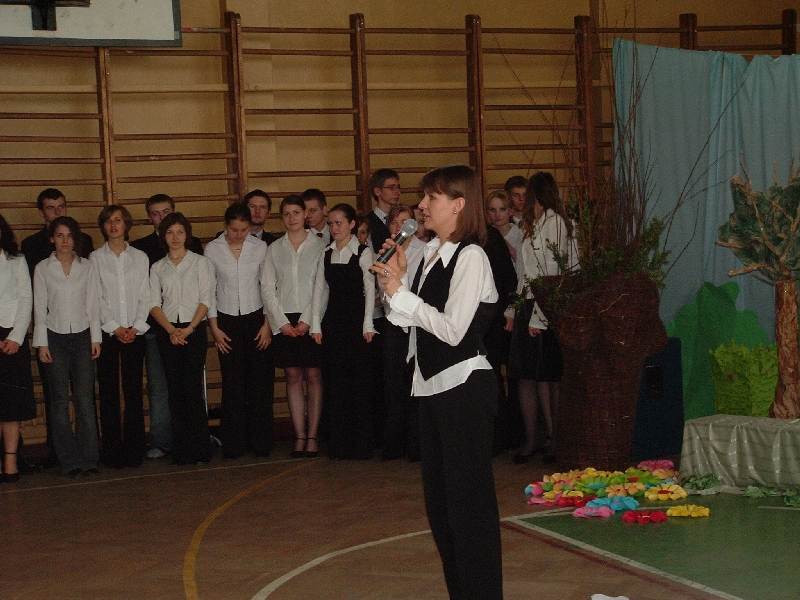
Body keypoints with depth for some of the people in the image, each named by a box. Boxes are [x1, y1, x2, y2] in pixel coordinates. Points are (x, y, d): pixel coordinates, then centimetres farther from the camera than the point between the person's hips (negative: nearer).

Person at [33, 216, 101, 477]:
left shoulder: (87, 266, 7)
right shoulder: (42, 268, 3)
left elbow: (93, 304, 7)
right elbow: (39, 307, 2)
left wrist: (96, 338, 1)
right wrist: (41, 343, -3)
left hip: (82, 336, 1)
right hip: (55, 338, -1)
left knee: (85, 399, -4)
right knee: (60, 401, 0)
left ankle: (89, 457, 1)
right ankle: (69, 460, 4)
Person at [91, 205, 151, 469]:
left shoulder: (140, 257, 10)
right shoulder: (95, 258, 4)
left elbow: (144, 296, 6)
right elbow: (96, 297, -1)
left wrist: (136, 327, -7)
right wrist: (114, 328, -9)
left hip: (135, 332, 1)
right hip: (106, 332, -1)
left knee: (134, 390, 0)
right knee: (109, 391, -1)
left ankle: (134, 448, 5)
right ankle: (112, 450, 3)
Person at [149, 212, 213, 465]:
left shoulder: (201, 262, 6)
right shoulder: (157, 268, 13)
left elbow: (205, 300, -1)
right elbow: (154, 304, 6)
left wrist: (189, 329, -11)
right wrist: (171, 330, -9)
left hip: (194, 329, -2)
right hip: (167, 331, 2)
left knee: (192, 386, -10)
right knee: (175, 389, 0)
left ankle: (200, 447, -4)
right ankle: (181, 448, 3)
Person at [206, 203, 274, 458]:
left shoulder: (260, 247, 1)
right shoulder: (212, 249, 0)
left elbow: (267, 286, 5)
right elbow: (208, 290, 4)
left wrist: (267, 324, 1)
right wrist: (214, 327, 1)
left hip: (255, 318, 1)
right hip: (227, 321, -1)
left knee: (260, 382, -2)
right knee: (232, 383, -2)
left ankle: (261, 442, 8)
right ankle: (234, 444, 6)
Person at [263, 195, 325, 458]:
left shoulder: (319, 246, 1)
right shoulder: (274, 249, 9)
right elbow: (269, 289, 6)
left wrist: (307, 321, -9)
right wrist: (283, 323, -4)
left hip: (311, 320, -2)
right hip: (284, 321, 2)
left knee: (313, 376, -1)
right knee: (293, 377, 3)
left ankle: (312, 436, 3)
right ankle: (300, 436, 6)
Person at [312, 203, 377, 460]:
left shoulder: (364, 252, -3)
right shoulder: (326, 253, 9)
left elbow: (370, 289, -5)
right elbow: (320, 289, 10)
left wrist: (368, 324, -9)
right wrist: (316, 324, 4)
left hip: (356, 320, -4)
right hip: (333, 320, 4)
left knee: (359, 381, -2)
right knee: (334, 381, 5)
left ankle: (361, 444, 6)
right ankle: (338, 444, 11)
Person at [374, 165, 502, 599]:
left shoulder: (470, 256, -15)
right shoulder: (429, 253, 8)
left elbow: (453, 330, -22)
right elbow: (410, 320, 13)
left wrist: (400, 292, -16)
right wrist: (396, 277, 0)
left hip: (465, 386, -9)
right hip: (432, 384, 9)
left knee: (469, 497, -2)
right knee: (438, 497, 16)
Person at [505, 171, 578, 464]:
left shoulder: (553, 223, -10)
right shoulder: (532, 225, 17)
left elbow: (552, 273, -16)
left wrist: (538, 317, -18)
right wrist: (513, 311, 14)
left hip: (544, 309, -8)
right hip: (527, 308, 8)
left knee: (545, 378, -4)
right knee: (525, 377, 7)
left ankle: (554, 439, 3)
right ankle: (531, 439, 12)